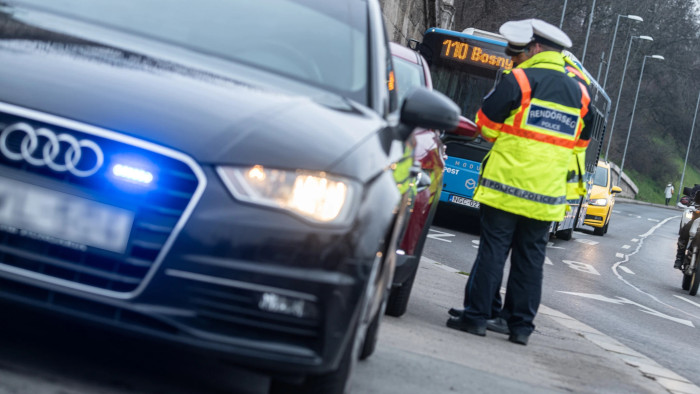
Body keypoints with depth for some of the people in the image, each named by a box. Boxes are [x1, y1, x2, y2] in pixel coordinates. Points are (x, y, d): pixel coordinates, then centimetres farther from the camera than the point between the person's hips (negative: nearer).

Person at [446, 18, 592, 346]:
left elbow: (486, 125, -1)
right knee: (530, 258, 9)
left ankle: (476, 316, 2)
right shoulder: (580, 93, 9)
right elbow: (579, 145, 19)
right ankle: (521, 325, 11)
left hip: (507, 186, -4)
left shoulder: (519, 80, -8)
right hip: (547, 196, 5)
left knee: (492, 251, 1)